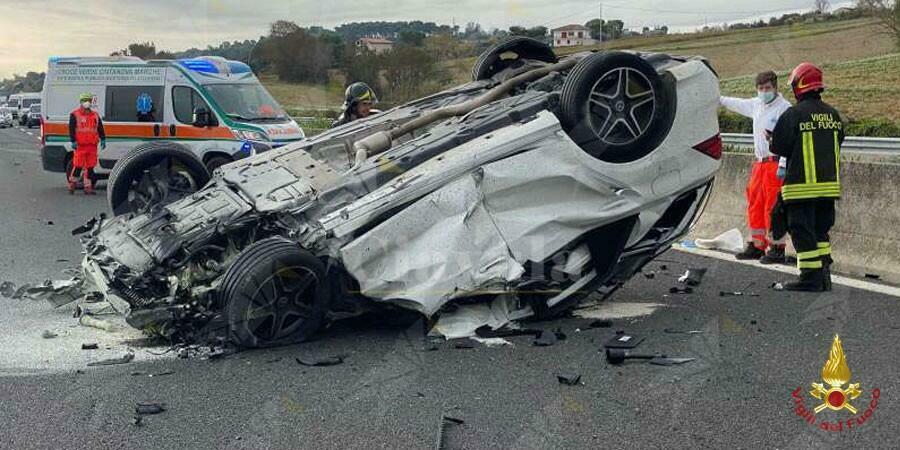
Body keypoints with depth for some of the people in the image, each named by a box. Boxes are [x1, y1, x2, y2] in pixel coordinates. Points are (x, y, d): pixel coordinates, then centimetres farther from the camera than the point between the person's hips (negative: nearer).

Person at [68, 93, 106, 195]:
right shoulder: (75, 115, 1)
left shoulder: (95, 115, 15)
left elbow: (100, 128, 16)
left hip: (92, 145, 4)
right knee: (78, 166, -5)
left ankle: (88, 186, 10)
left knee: (90, 167, 5)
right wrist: (73, 141, -12)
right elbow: (71, 129, -4)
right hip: (80, 145, -4)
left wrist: (102, 139, 7)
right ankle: (72, 182, 13)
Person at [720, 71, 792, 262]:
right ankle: (756, 245, 19)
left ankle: (777, 248, -2)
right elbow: (738, 104, 36)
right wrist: (719, 99, 48)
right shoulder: (756, 105, 15)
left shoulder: (784, 108, -9)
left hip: (776, 163, -8)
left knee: (773, 207, -8)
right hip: (760, 163, 8)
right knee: (755, 205, 10)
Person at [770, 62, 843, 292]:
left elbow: (779, 147, -10)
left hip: (802, 186, -6)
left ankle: (811, 277, -2)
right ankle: (824, 276, 17)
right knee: (821, 230, 16)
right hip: (829, 183, 6)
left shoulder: (793, 114, -13)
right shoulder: (833, 114, 8)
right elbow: (837, 146, 17)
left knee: (803, 231, 0)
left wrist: (771, 139, 11)